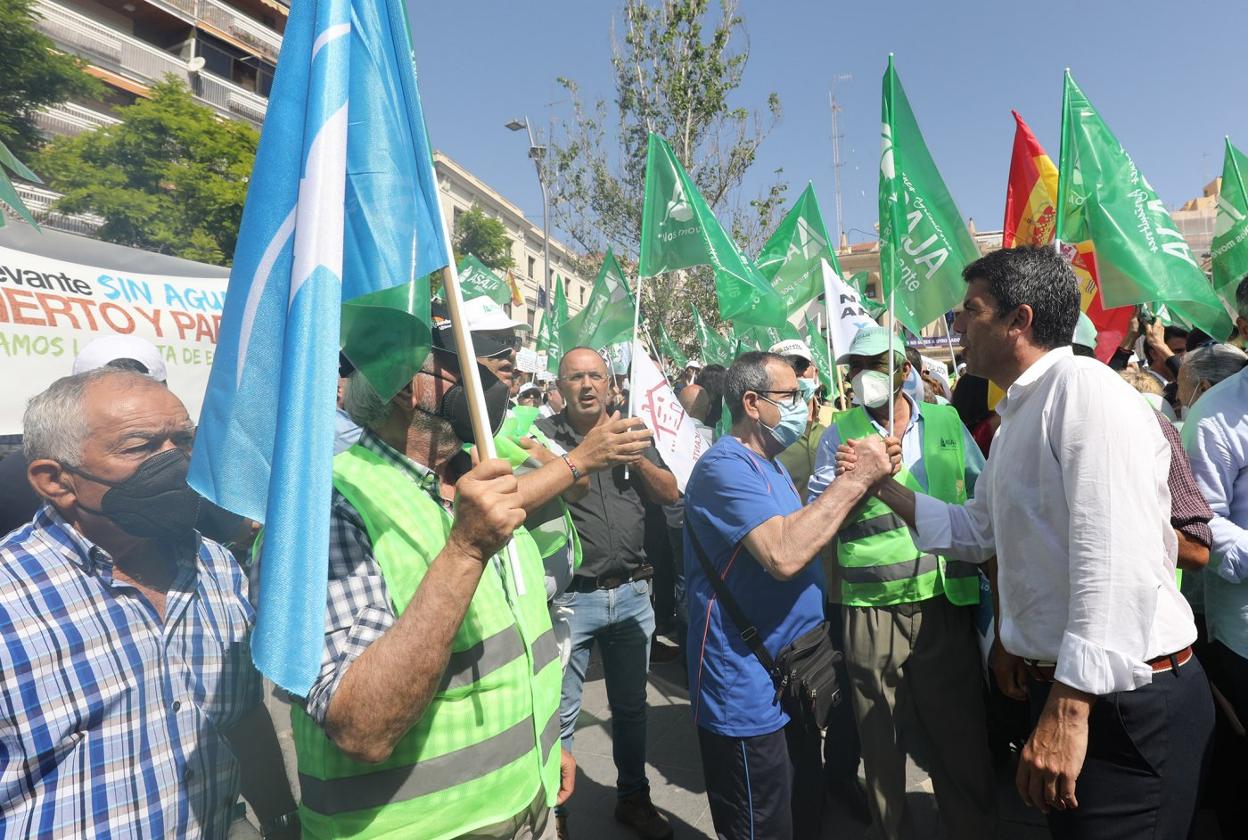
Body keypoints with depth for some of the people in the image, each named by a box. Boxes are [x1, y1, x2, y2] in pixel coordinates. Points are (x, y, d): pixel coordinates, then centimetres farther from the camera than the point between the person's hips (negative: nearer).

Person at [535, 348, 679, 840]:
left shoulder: (632, 431, 8)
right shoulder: (544, 433, -5)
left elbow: (669, 494, 5)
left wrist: (636, 457, -10)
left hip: (632, 593, 4)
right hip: (570, 597, -4)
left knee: (631, 706, 20)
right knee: (560, 716, 8)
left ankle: (633, 798, 39)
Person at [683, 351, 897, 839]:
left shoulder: (771, 466, 12)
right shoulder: (725, 467, -22)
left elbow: (802, 534, 15)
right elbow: (784, 554, -35)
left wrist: (866, 479, 2)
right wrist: (857, 479, -26)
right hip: (747, 695, -9)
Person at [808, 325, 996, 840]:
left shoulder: (946, 422, 6)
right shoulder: (840, 435, 0)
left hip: (946, 600, 2)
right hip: (871, 608, -1)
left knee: (960, 729, 14)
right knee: (880, 738, 12)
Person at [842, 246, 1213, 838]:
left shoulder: (1085, 388, -18)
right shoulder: (1016, 418, 13)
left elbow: (1116, 562, -28)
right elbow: (976, 533, 19)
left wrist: (1070, 709, -29)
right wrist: (884, 486, 11)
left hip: (1126, 698, -9)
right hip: (1058, 686, 9)